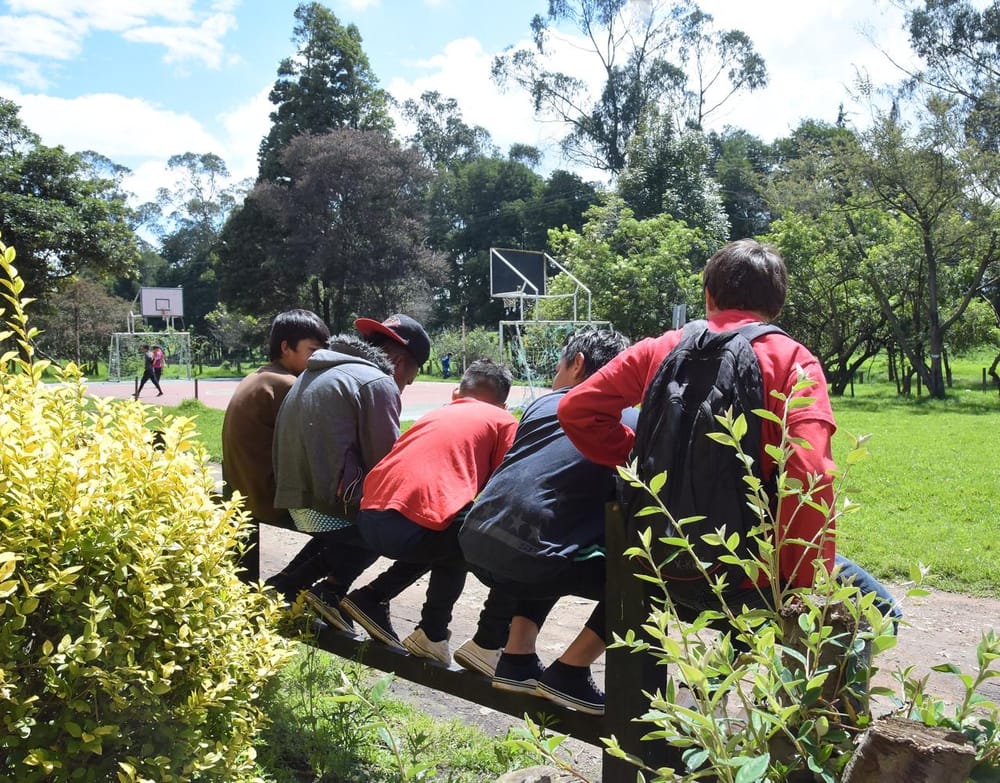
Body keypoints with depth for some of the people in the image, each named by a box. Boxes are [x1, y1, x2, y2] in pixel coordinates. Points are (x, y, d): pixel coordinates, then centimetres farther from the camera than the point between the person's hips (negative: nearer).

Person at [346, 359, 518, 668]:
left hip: (369, 520, 7)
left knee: (451, 542, 32)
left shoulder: (435, 414, 29)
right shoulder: (503, 421, 14)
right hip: (416, 526, -7)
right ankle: (490, 645, 8)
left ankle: (370, 600, 28)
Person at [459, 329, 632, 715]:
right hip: (530, 560, -5)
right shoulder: (633, 423, 8)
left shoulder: (546, 403, 18)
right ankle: (568, 674, 9)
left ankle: (517, 660, 24)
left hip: (478, 543, 6)